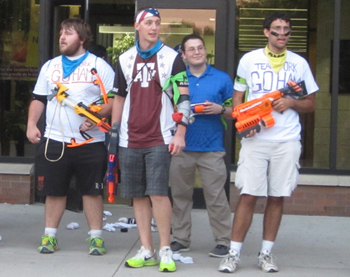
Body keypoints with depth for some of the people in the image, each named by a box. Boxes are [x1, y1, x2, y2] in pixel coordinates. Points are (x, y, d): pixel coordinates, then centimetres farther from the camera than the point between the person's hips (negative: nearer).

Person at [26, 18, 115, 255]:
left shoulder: (99, 66, 1)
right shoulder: (50, 66, 14)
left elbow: (114, 99, -3)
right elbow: (39, 99, 17)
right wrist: (32, 125, 4)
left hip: (90, 141, -3)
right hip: (54, 140, 3)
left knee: (92, 190, 2)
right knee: (54, 190, 6)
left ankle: (96, 237, 10)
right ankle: (50, 236, 16)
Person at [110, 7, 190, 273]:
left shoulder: (172, 58, 1)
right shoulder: (125, 60, 11)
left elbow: (183, 98, -2)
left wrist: (180, 133, -10)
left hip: (160, 139, -4)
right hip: (130, 140, 4)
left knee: (158, 192, -11)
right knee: (138, 195, 5)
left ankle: (166, 250, 0)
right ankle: (147, 251, 13)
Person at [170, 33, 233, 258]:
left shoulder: (222, 79, 7)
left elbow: (234, 111, 10)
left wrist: (220, 109, -10)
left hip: (212, 148, -2)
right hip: (182, 147, 2)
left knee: (216, 196, -4)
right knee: (180, 195, 8)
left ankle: (224, 241, 3)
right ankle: (181, 239, 18)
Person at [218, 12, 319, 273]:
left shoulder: (299, 63, 7)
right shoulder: (249, 60, 5)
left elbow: (311, 103, 11)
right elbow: (237, 98, 9)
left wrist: (291, 102, -10)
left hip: (287, 141, 1)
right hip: (255, 139, -1)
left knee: (277, 197, 5)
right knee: (248, 196, -4)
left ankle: (266, 253, 17)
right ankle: (234, 254, 4)